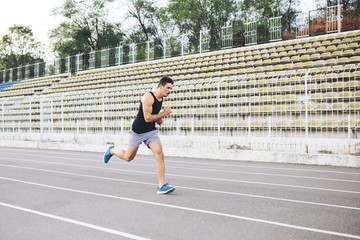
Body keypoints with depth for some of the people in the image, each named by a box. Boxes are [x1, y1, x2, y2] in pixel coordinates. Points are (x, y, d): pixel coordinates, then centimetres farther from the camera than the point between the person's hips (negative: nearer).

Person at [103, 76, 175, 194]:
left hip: (151, 131, 6)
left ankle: (162, 186, -10)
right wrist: (164, 113, -20)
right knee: (128, 157, 11)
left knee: (160, 155, -12)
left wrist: (159, 119, 3)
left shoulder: (161, 98, 5)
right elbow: (147, 118, -26)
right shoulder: (148, 97, -22)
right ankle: (112, 150, 41)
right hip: (138, 131, -6)